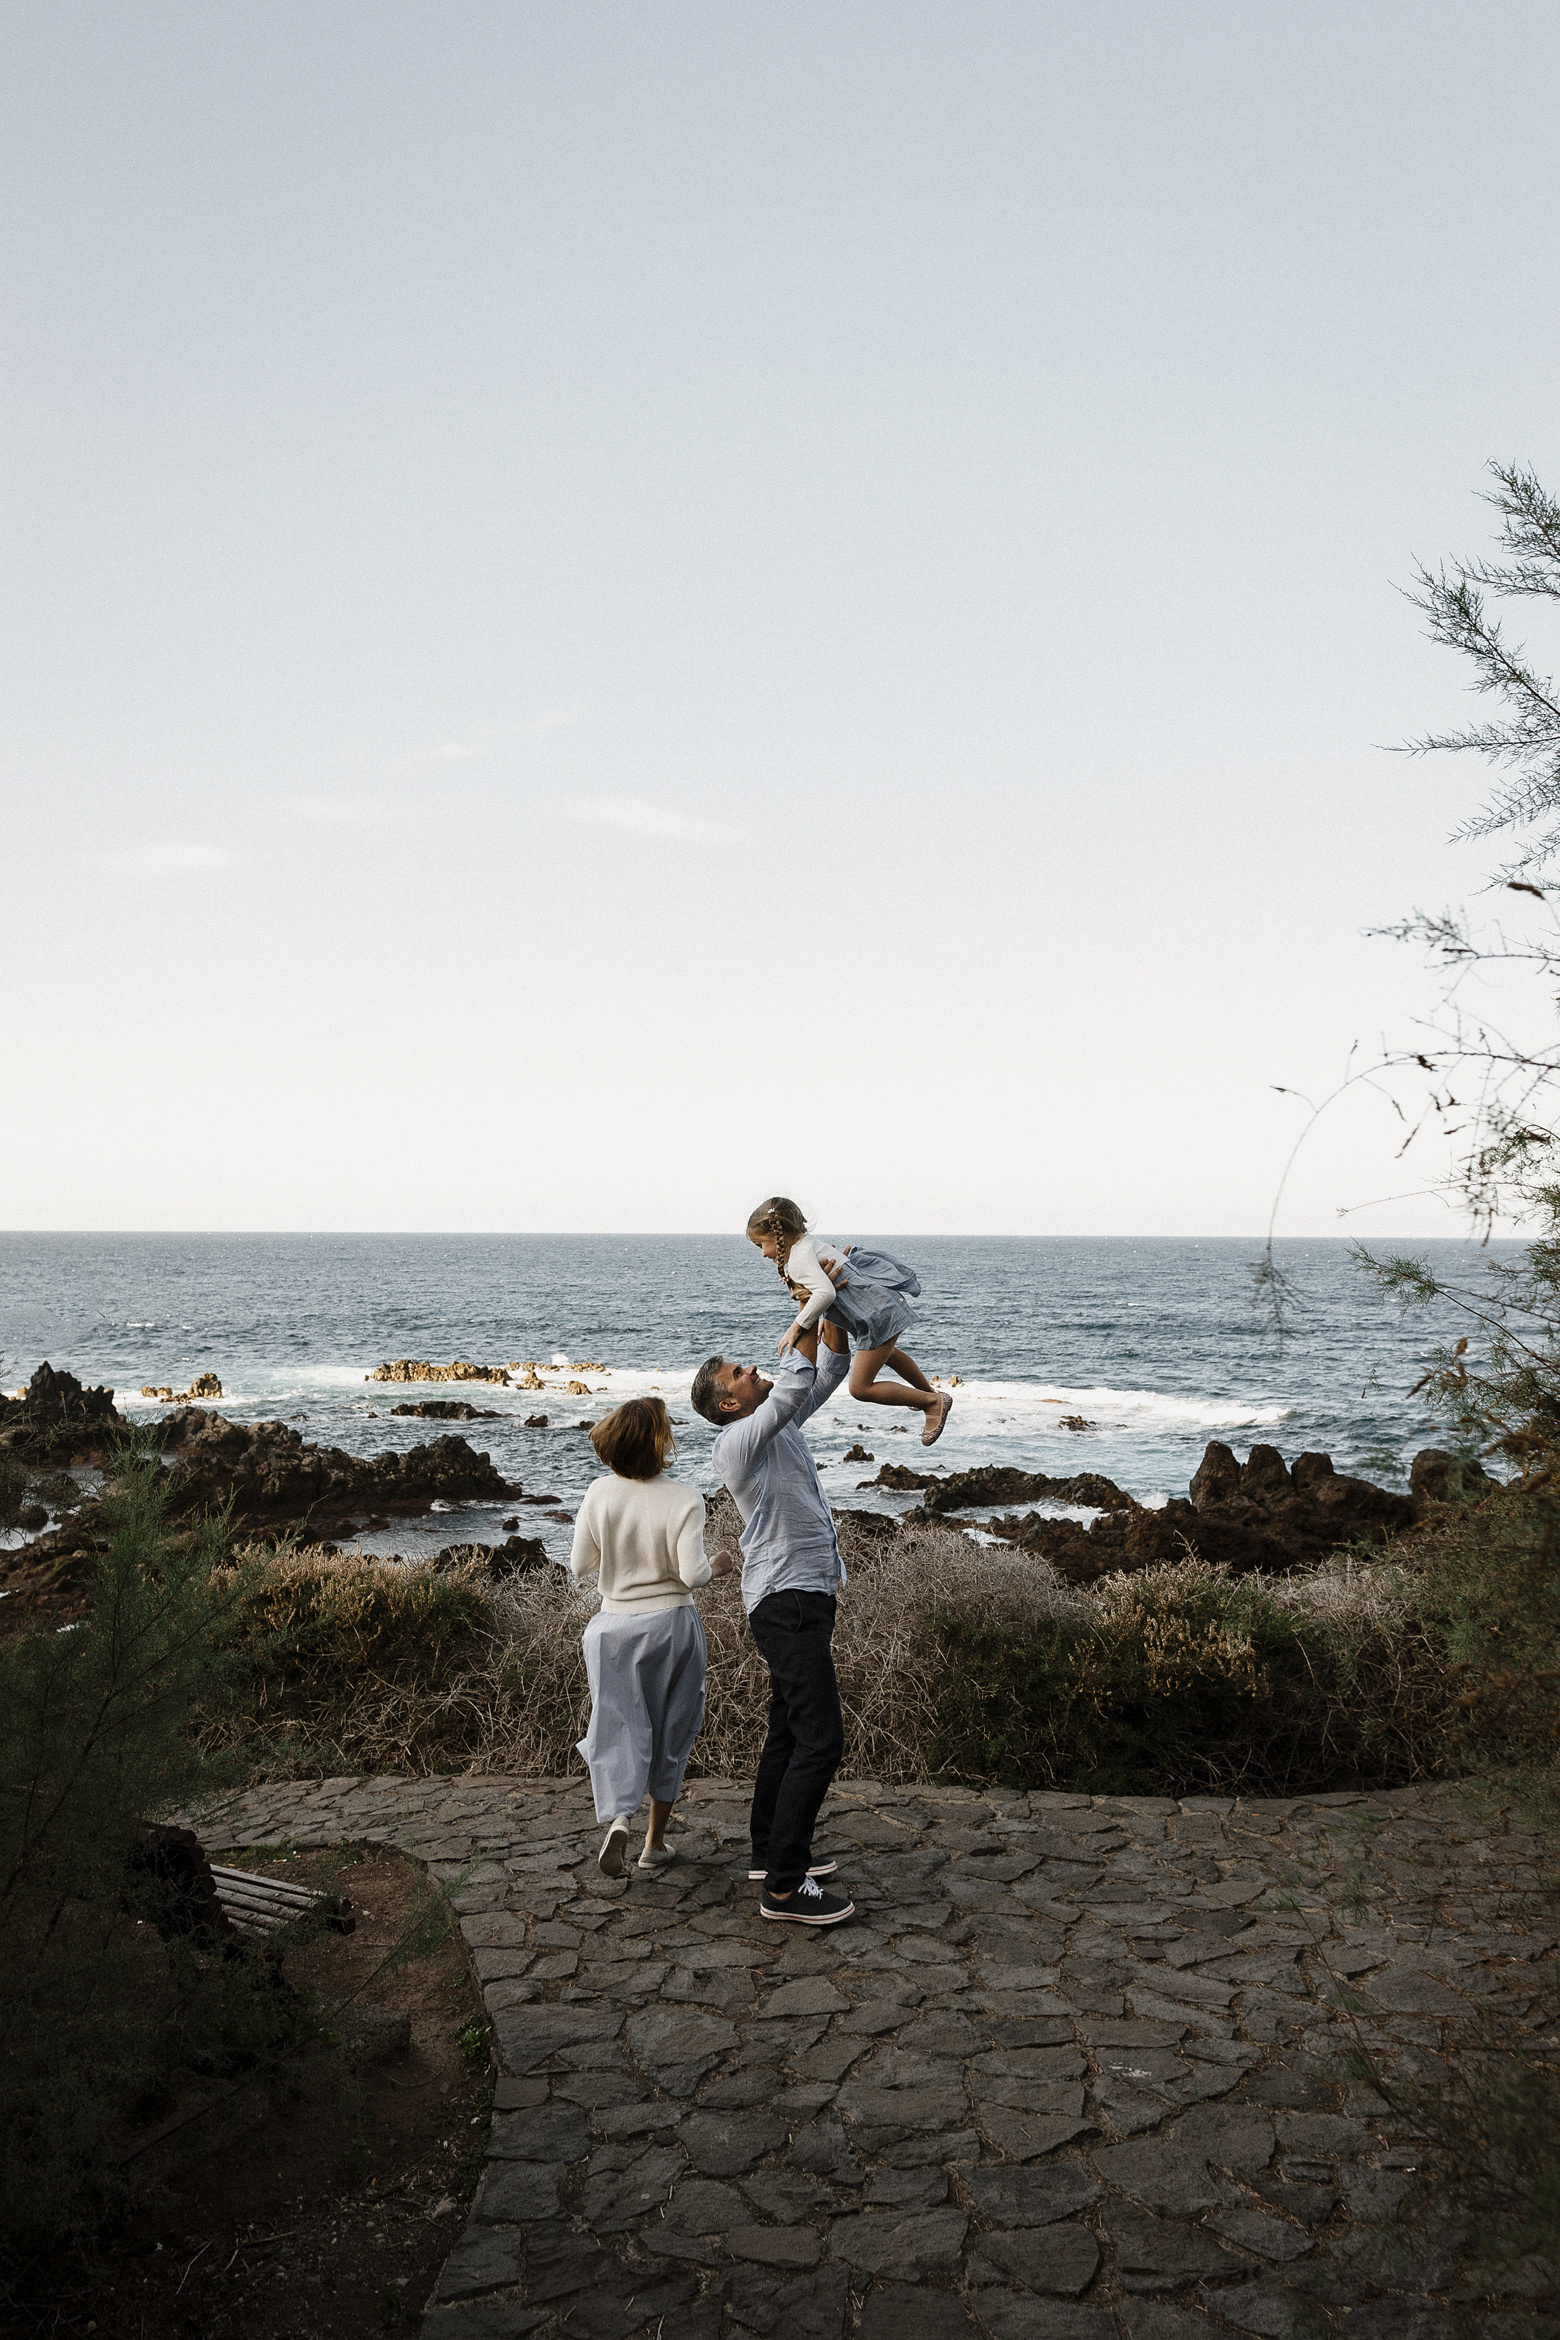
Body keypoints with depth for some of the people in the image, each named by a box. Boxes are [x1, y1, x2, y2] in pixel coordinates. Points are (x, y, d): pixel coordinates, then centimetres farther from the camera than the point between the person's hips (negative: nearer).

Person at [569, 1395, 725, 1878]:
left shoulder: (599, 1494, -7)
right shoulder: (684, 1500, -15)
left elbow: (580, 1566, -1)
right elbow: (691, 1574, -18)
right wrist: (718, 1567, 2)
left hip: (614, 1626, 2)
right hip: (670, 1623, -1)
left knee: (619, 1728, 9)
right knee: (670, 1730, 14)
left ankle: (618, 1817, -16)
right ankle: (655, 1841, 22)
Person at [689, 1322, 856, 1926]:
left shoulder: (777, 1424, 13)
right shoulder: (737, 1439, -14)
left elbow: (831, 1371, 17)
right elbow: (796, 1383, -27)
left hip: (801, 1598, 10)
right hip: (788, 1601, -10)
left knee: (789, 1731, 17)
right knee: (820, 1738, -13)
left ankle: (770, 1852, 28)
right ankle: (784, 1887, -10)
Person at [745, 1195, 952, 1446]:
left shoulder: (798, 1260, -21)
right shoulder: (812, 1244, 8)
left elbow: (826, 1293, -35)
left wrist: (797, 1327, -27)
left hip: (878, 1315, -11)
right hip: (883, 1303, 11)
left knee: (860, 1388, -6)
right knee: (886, 1354, 38)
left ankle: (934, 1401, 3)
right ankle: (928, 1392, 58)